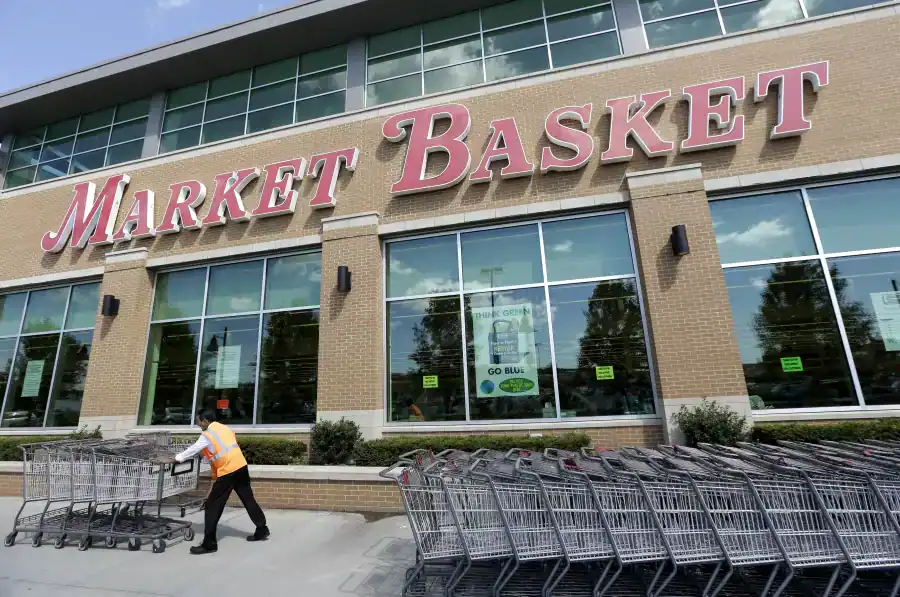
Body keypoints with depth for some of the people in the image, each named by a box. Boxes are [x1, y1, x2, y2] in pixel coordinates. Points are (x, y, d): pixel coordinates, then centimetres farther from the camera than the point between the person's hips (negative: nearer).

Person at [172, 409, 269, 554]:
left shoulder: (207, 435, -4)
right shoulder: (225, 428, 17)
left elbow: (193, 450, 4)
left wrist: (177, 458, 19)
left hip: (227, 471, -8)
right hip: (241, 466, 8)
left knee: (212, 506, 5)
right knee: (248, 499, 17)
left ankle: (209, 544, 9)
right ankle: (262, 530, 25)